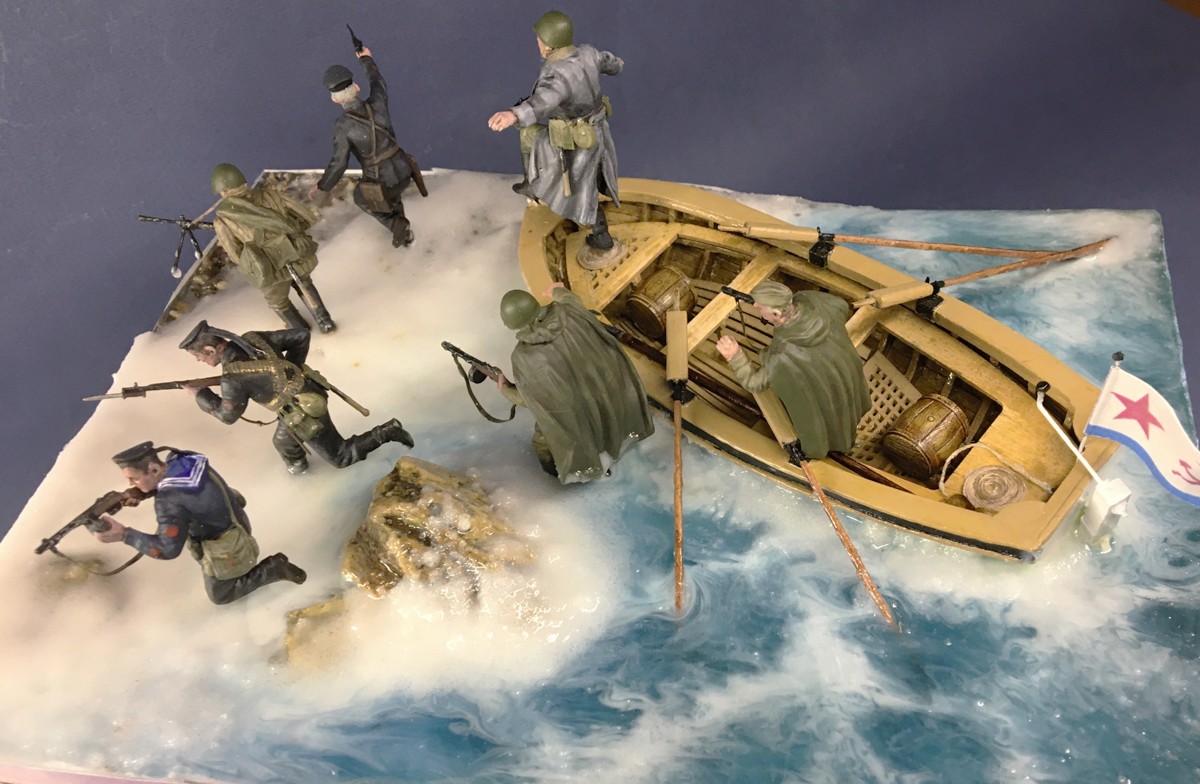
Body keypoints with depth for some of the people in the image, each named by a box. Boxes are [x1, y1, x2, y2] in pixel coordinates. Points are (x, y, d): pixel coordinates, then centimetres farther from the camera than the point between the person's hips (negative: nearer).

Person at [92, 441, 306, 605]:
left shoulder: (169, 500, -37)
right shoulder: (179, 458, -15)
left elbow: (168, 549, -31)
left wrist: (123, 534, -35)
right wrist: (139, 494, -8)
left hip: (226, 549, -8)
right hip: (234, 523, 8)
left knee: (219, 595, 18)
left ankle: (274, 569, 11)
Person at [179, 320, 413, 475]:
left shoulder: (233, 377, -23)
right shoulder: (253, 338, -5)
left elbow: (228, 415, -6)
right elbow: (300, 336, 1)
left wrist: (200, 394, 7)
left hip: (307, 414, -8)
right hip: (310, 393, 8)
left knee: (340, 457, 13)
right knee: (283, 442, 30)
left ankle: (385, 432, 9)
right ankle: (296, 463, 56)